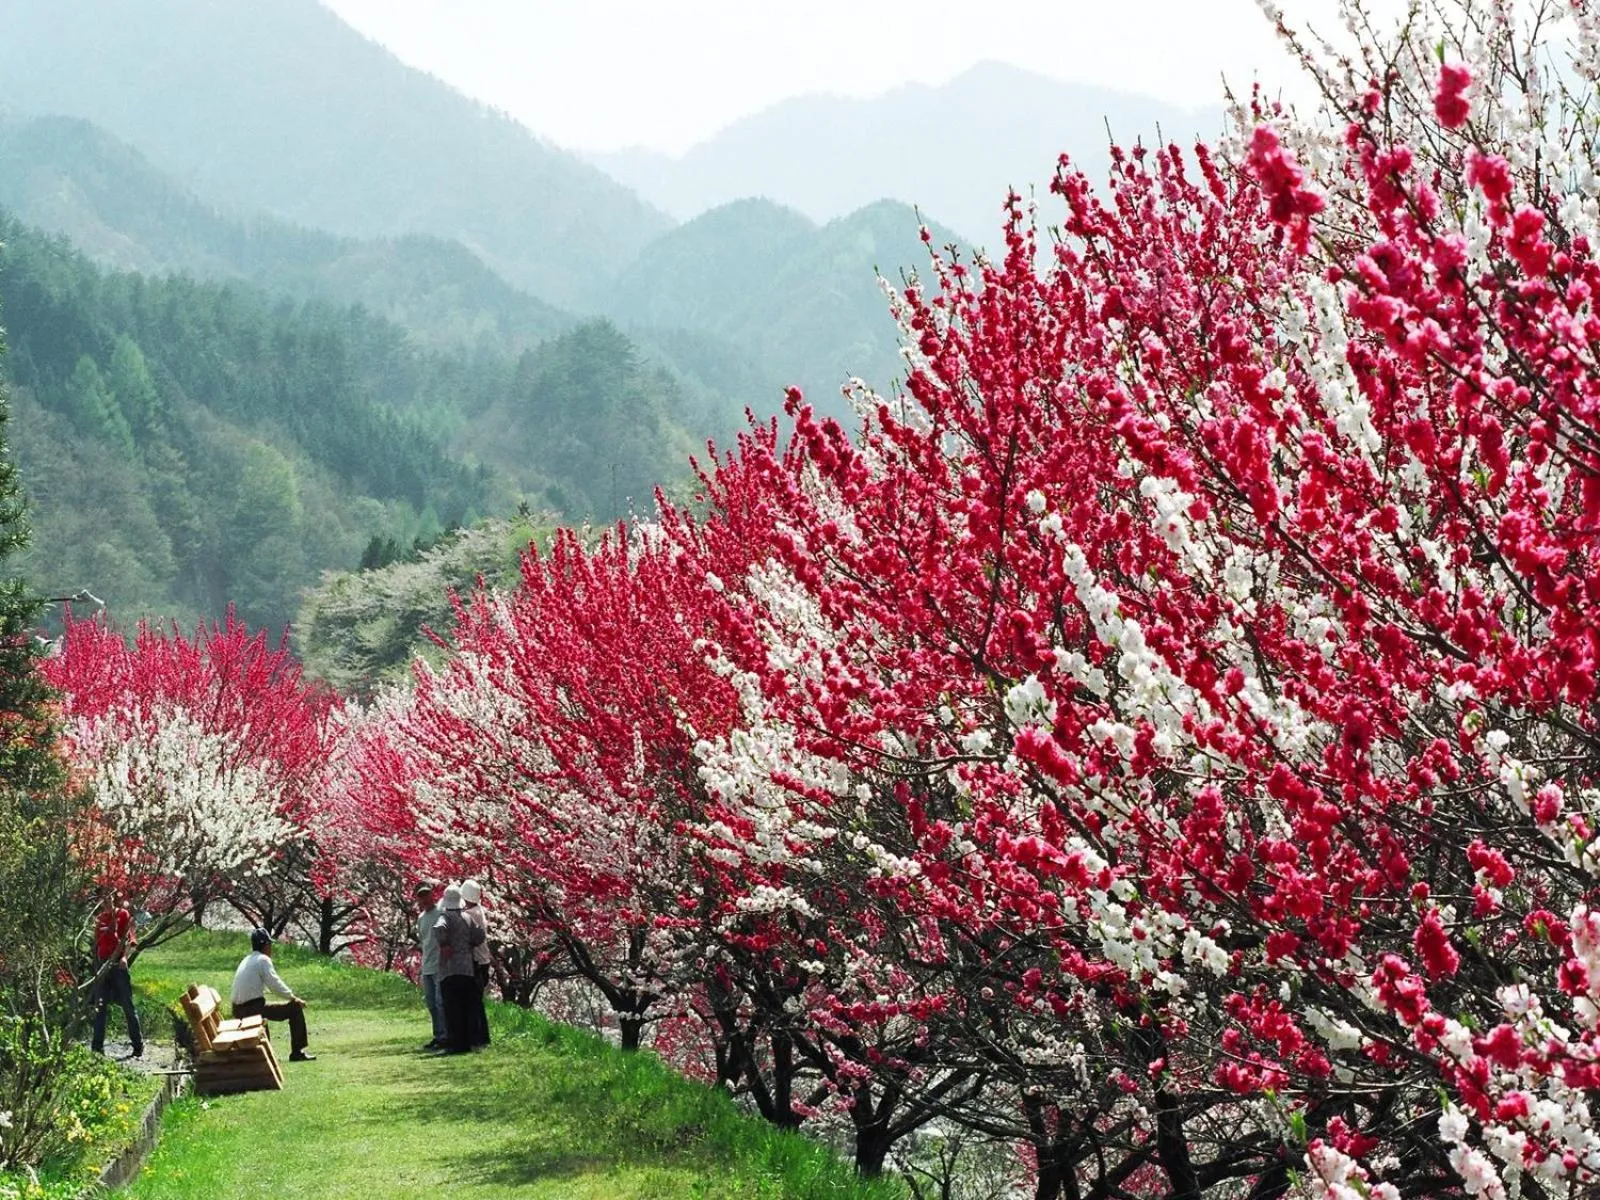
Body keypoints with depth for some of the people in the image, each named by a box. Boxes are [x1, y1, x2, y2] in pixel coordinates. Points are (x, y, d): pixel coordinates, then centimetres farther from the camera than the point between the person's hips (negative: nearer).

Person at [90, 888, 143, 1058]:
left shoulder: (123, 914, 1)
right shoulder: (100, 918, 14)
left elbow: (128, 939, -6)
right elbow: (97, 943, 13)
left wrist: (124, 956, -19)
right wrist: (95, 966, 5)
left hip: (118, 964, -5)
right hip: (103, 965, 5)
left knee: (127, 1006, -3)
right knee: (100, 1007, 4)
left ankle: (138, 1046, 1)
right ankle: (97, 1047, 8)